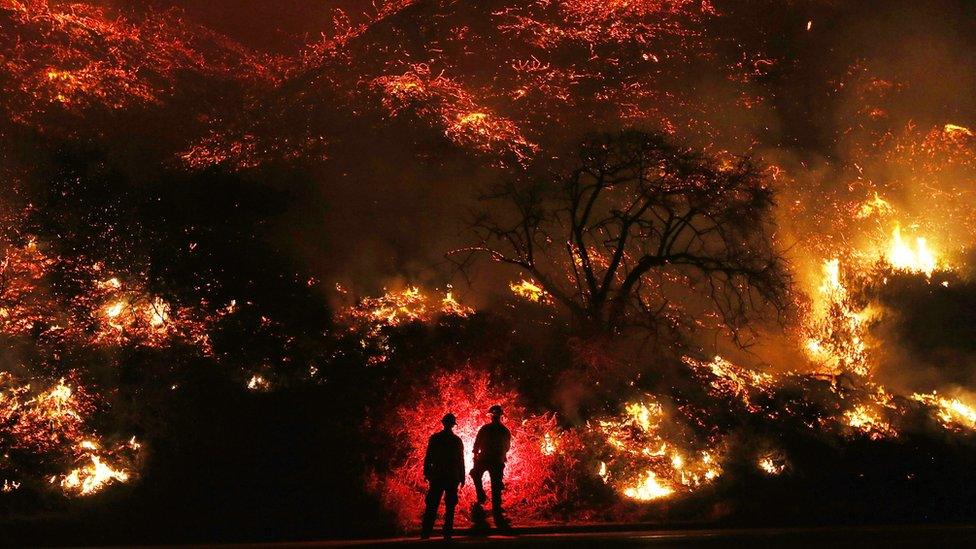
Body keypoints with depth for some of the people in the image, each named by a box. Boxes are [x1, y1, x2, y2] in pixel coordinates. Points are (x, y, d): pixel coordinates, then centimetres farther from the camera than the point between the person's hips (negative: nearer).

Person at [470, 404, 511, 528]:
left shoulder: (485, 428, -8)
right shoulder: (505, 431, 3)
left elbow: (476, 444, -4)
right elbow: (507, 447, 15)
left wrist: (475, 455, 13)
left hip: (484, 460, -2)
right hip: (498, 462, 2)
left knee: (476, 475, 29)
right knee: (496, 490, 5)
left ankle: (481, 496, 12)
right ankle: (497, 517, 1)